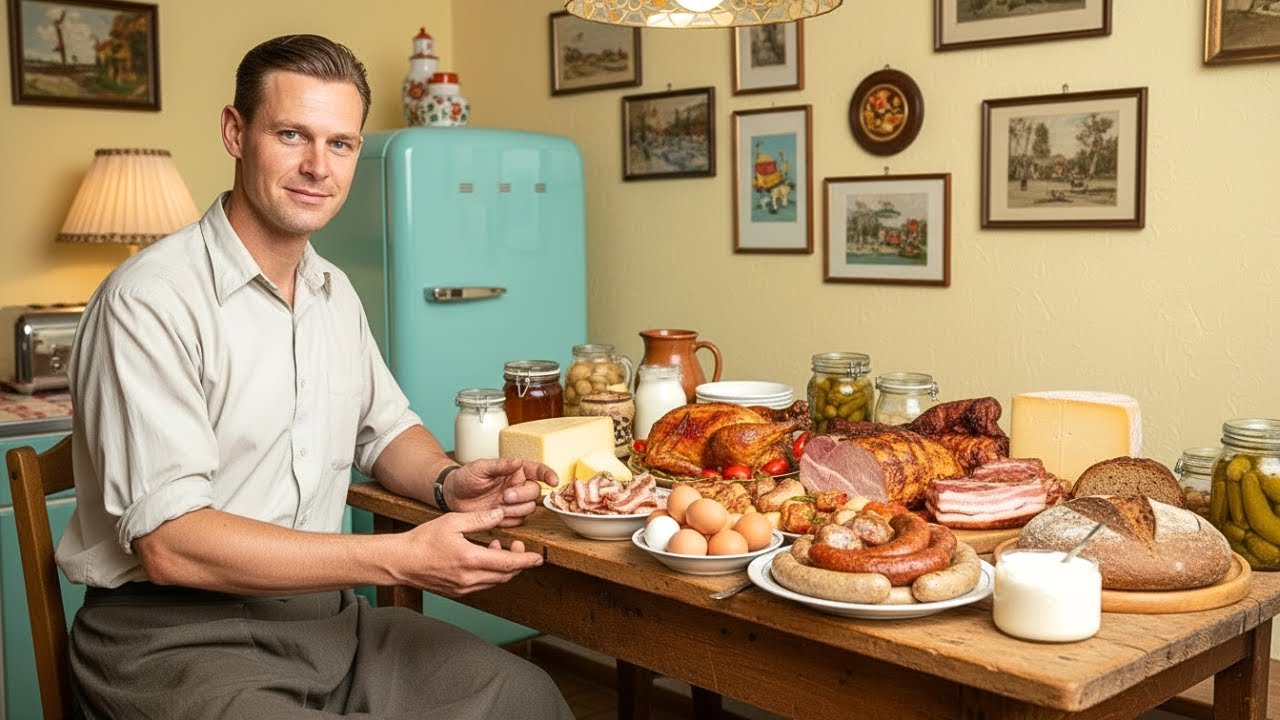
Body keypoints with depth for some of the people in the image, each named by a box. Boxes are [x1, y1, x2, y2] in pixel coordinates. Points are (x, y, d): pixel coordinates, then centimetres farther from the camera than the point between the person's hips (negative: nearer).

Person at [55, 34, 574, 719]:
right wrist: (401, 559, -25)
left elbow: (386, 429, 22)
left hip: (322, 612, 8)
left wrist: (448, 482, -2)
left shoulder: (335, 292, 10)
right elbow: (169, 543, -22)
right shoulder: (151, 300, -17)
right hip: (176, 635, -7)